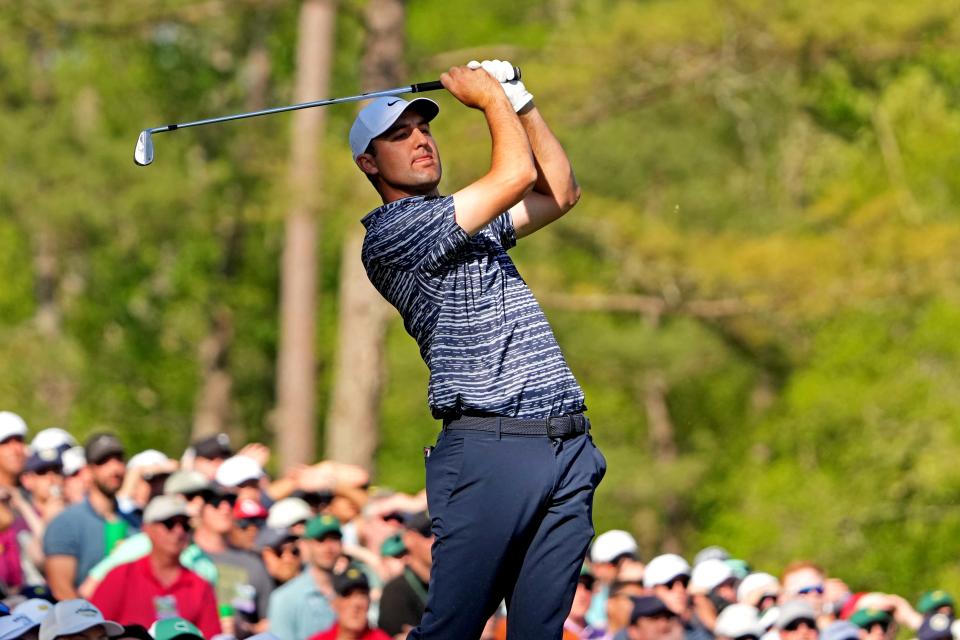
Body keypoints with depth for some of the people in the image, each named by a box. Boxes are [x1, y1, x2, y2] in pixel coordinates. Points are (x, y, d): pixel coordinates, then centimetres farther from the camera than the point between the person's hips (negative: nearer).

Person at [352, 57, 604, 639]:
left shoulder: (475, 223, 25)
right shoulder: (390, 231, -2)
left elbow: (559, 192, 29)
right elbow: (516, 176, -6)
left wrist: (519, 100, 23)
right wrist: (490, 97, 9)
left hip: (570, 452, 8)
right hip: (490, 450, -7)